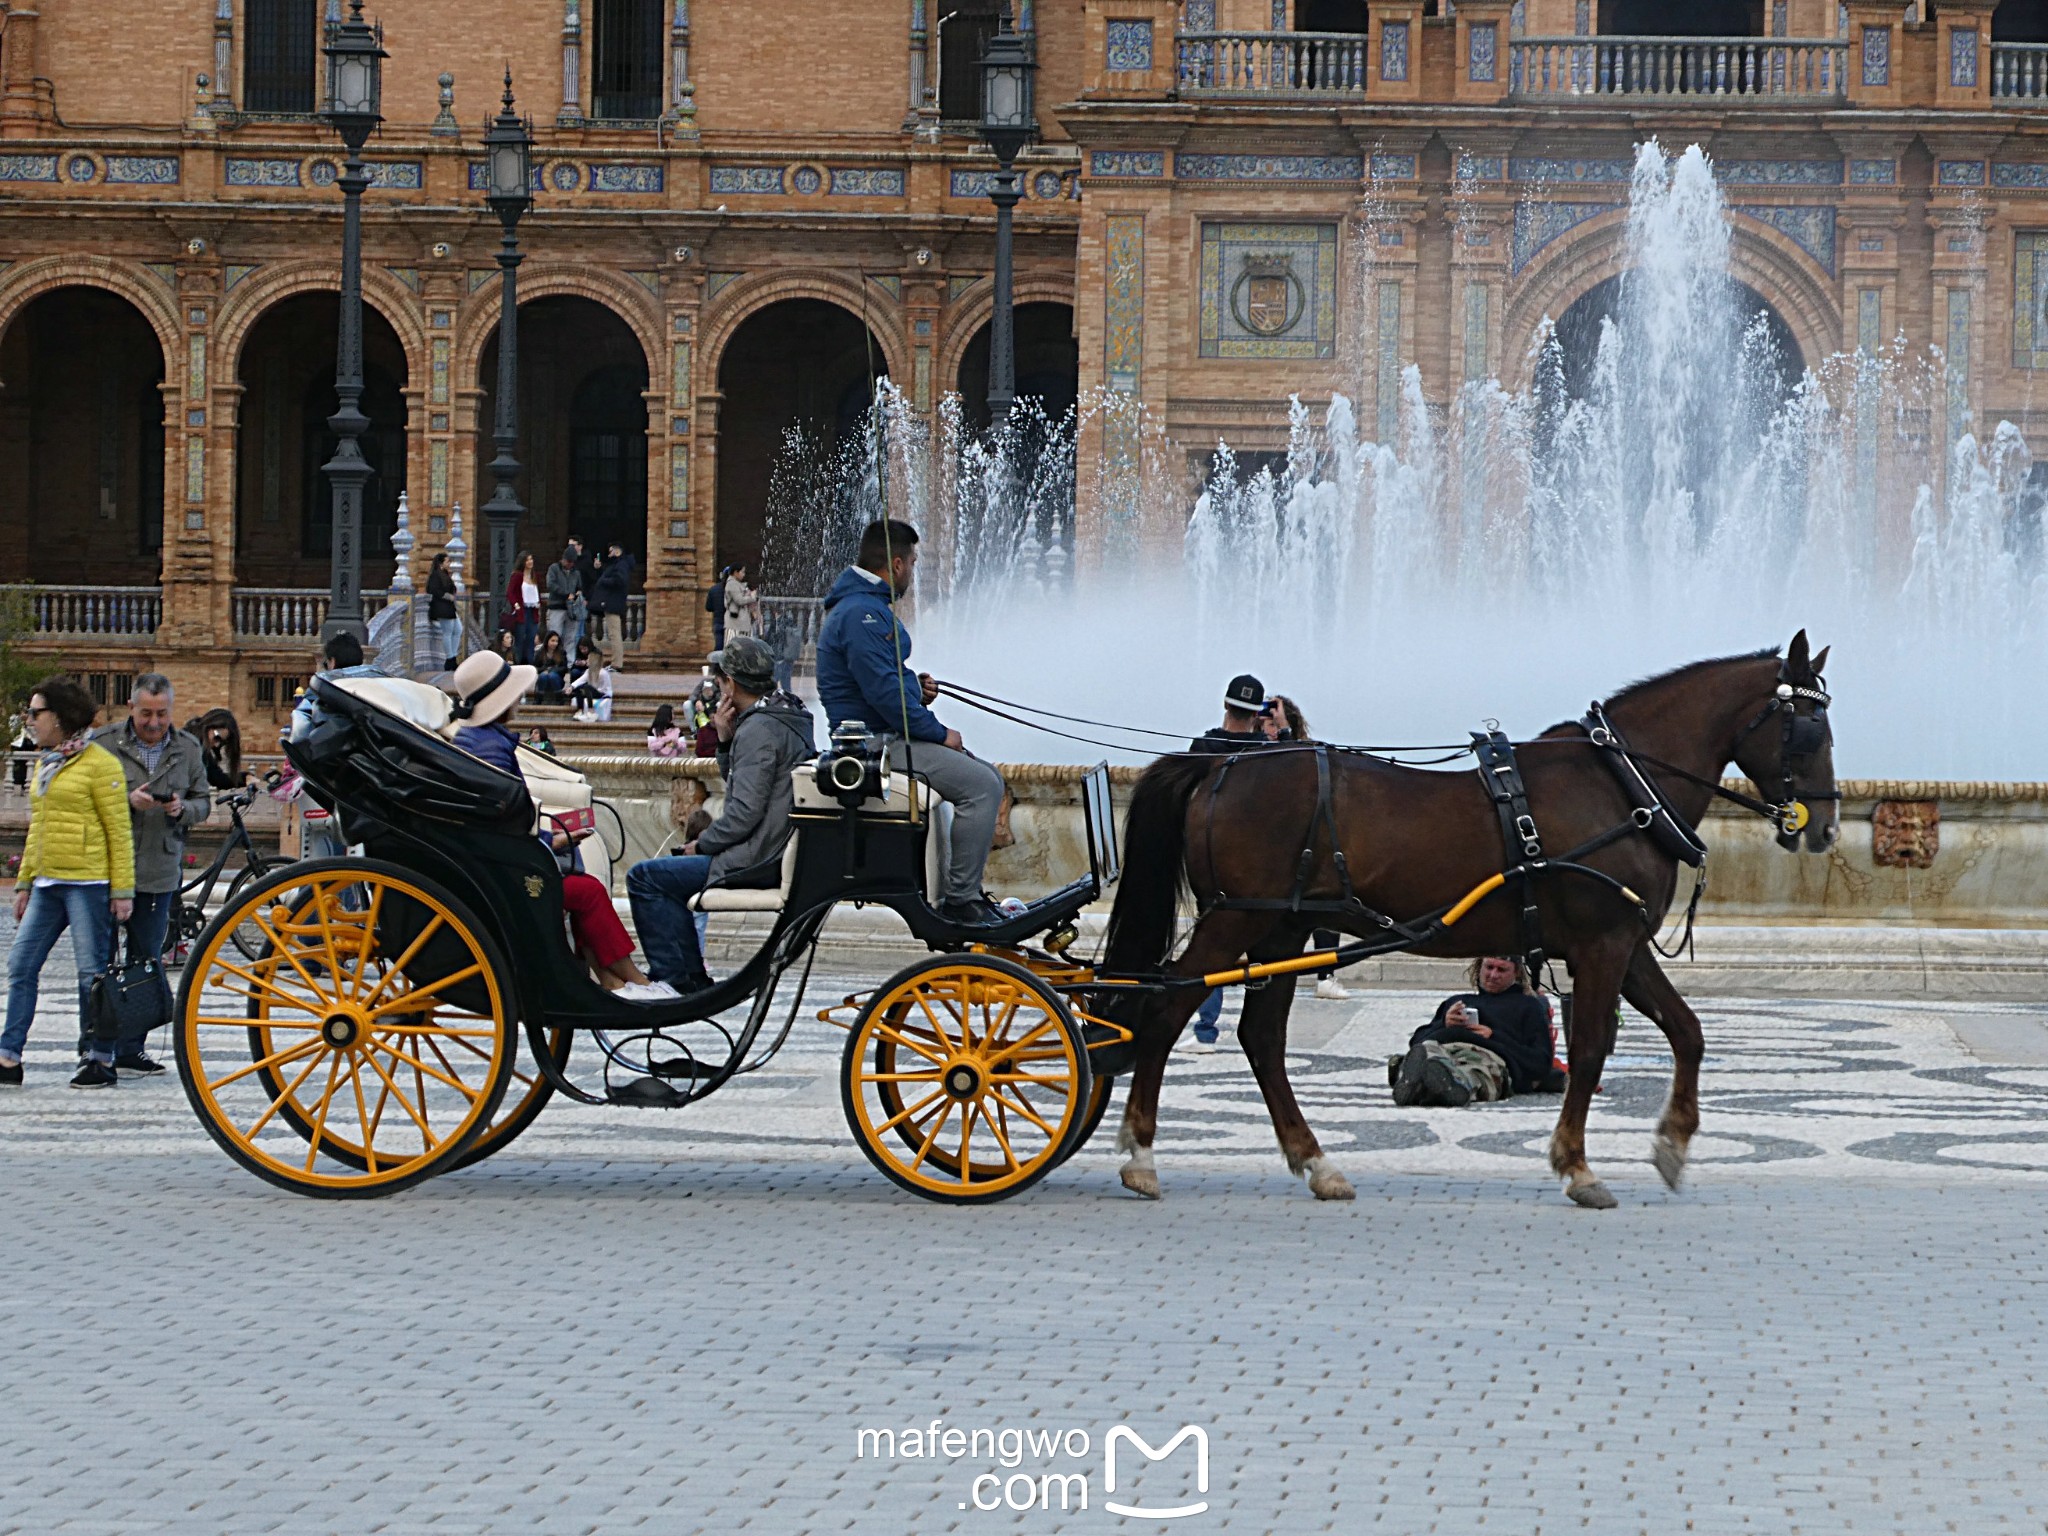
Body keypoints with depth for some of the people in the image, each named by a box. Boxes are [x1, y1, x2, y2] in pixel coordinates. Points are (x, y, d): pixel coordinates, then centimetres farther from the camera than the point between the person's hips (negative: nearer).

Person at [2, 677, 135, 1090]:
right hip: (46, 885, 8)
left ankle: (101, 1061, 6)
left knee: (92, 972, -2)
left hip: (87, 884, -8)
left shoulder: (99, 764, -7)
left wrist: (122, 891, -12)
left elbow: (119, 832, -9)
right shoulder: (44, 763, 16)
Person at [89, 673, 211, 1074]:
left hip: (159, 873, 3)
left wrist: (182, 809, -10)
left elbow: (203, 803, 12)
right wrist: (128, 802, -19)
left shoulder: (188, 750, 7)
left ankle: (130, 1051, 15)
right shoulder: (104, 743, -4)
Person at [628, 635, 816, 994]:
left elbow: (745, 811, -23)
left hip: (759, 863, -11)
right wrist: (726, 740, 8)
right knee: (673, 869, 28)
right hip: (783, 853, 11)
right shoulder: (791, 718, 14)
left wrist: (702, 844, -9)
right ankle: (692, 978, 24)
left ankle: (677, 976, -1)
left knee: (644, 877, -7)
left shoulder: (758, 729, -18)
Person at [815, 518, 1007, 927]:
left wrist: (915, 687, 10)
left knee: (985, 780, 14)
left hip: (889, 736, 11)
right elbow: (882, 690, -24)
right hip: (877, 744, -11)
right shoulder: (862, 614, -18)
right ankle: (959, 900, -16)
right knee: (982, 785, -19)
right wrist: (938, 733, -16)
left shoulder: (870, 606, 18)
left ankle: (966, 890, 14)